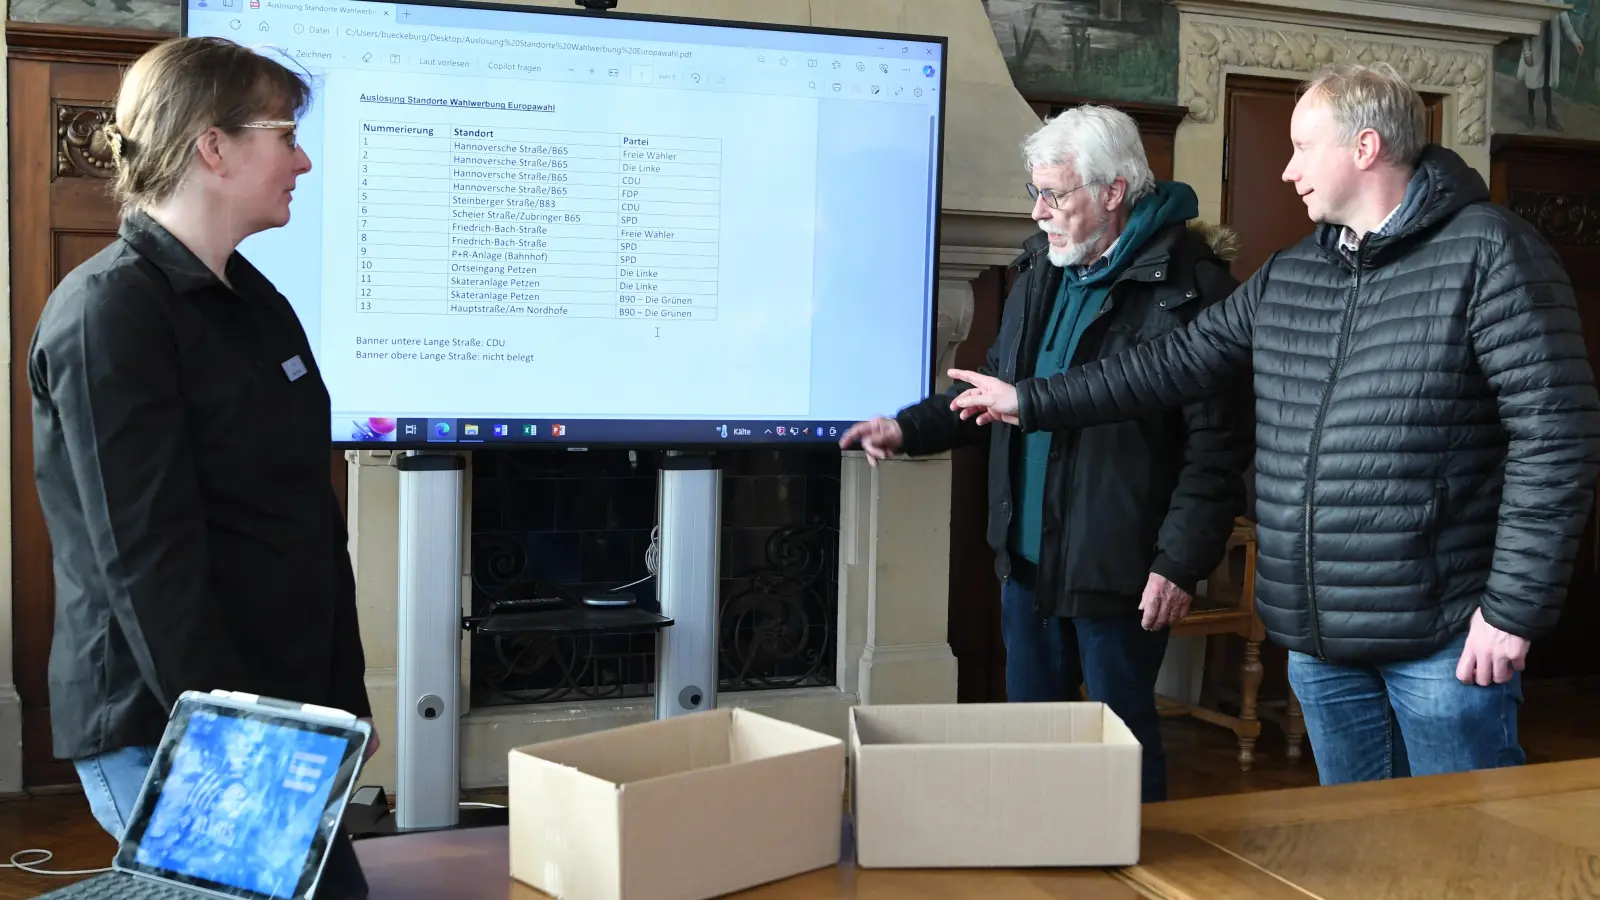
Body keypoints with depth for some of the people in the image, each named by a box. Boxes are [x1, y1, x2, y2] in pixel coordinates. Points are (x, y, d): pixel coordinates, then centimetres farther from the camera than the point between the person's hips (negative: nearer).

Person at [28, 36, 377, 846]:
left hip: (287, 705, 8)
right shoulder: (108, 310, -14)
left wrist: (346, 696, 13)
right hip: (166, 731, -8)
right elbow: (147, 555, -19)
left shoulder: (255, 300, 11)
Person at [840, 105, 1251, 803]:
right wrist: (910, 429, 10)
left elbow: (1216, 441, -18)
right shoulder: (1042, 268, 10)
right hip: (1029, 558, 8)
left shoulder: (1187, 282, -16)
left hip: (1118, 565, -7)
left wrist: (1181, 562, -20)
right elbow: (999, 383, 21)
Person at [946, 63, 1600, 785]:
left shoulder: (1487, 254, -9)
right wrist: (1033, 402, 16)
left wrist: (1516, 607, -15)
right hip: (1317, 639, 6)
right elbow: (1181, 361, 17)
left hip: (1442, 640, -6)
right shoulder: (1288, 276, 12)